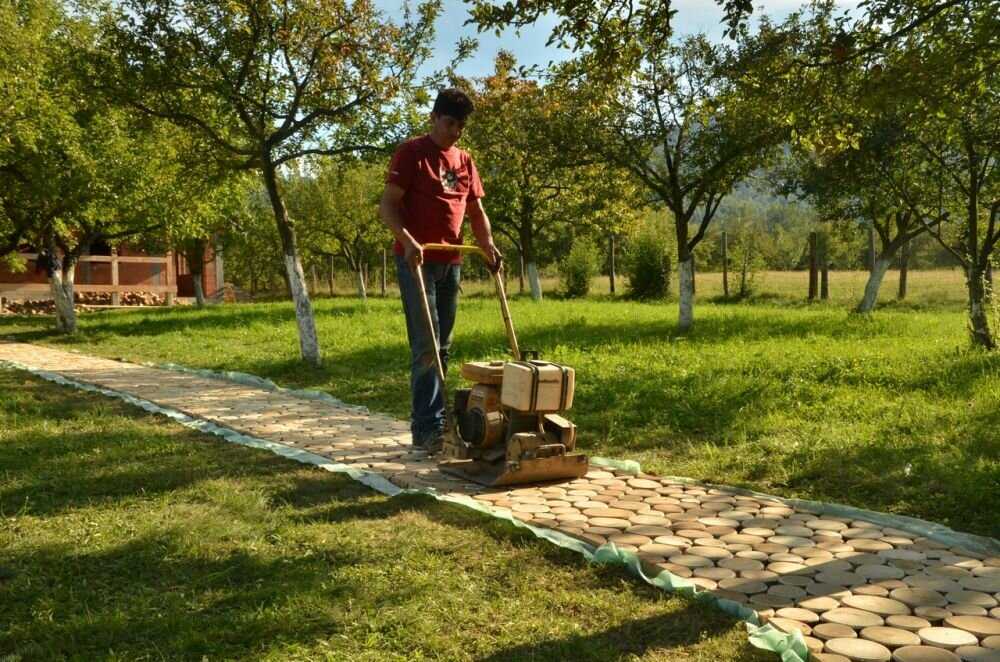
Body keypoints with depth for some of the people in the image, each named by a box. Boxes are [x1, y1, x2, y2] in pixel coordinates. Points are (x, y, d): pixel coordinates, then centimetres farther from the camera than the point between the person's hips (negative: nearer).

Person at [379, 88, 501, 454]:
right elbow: (388, 206, -10)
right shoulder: (411, 153, -4)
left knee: (442, 346, 10)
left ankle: (430, 420, 19)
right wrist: (408, 240, -25)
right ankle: (427, 427, -11)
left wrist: (487, 244, 2)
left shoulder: (465, 161, 15)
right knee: (425, 345, -11)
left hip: (451, 262, 7)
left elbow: (476, 210, 20)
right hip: (417, 259, -7)